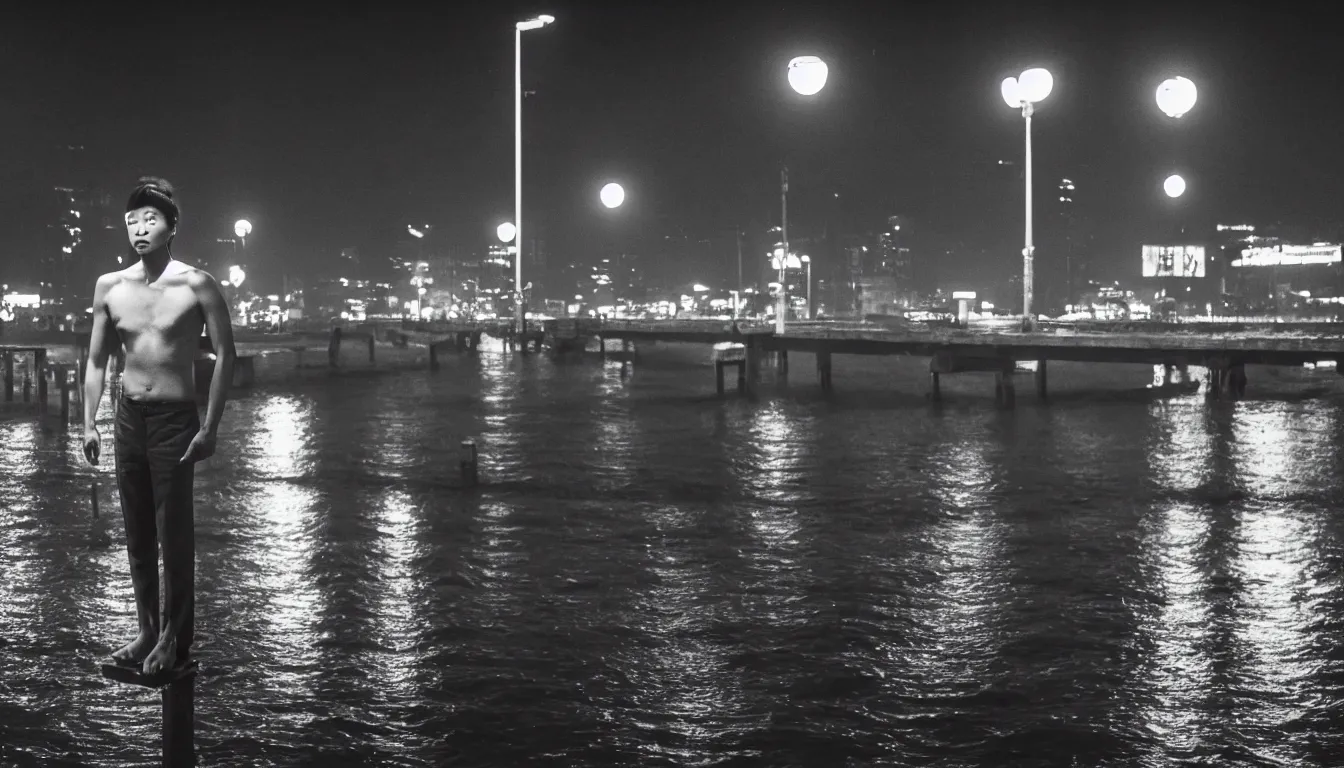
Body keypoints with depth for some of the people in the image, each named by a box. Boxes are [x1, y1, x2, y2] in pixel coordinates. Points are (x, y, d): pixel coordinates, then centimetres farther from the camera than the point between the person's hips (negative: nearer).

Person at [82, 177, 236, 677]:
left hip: (176, 418, -5)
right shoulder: (109, 287, 4)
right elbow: (96, 360, 11)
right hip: (128, 416, 5)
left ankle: (175, 639, 8)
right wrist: (89, 424, 4)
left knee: (175, 532, -2)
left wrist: (210, 427, -13)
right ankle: (147, 631, 21)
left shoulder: (196, 286, -8)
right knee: (137, 533, 10)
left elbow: (224, 354, -8)